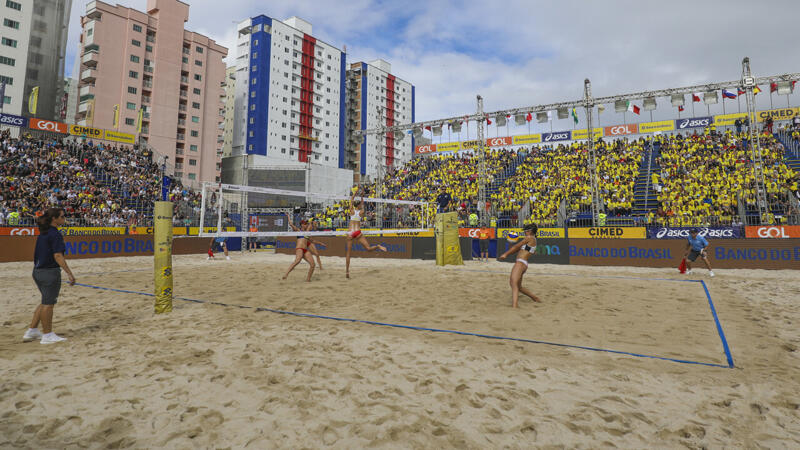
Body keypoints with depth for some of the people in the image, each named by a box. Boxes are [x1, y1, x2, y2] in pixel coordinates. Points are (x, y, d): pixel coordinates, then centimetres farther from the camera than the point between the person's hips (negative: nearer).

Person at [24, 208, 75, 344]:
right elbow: (58, 256, -22)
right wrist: (69, 273, -22)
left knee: (46, 302, 20)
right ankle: (47, 335, 10)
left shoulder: (43, 233, 12)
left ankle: (32, 331, 26)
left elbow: (38, 255, 17)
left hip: (38, 271, 9)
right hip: (50, 272, -9)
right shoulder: (55, 234, -16)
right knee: (48, 303, 1)